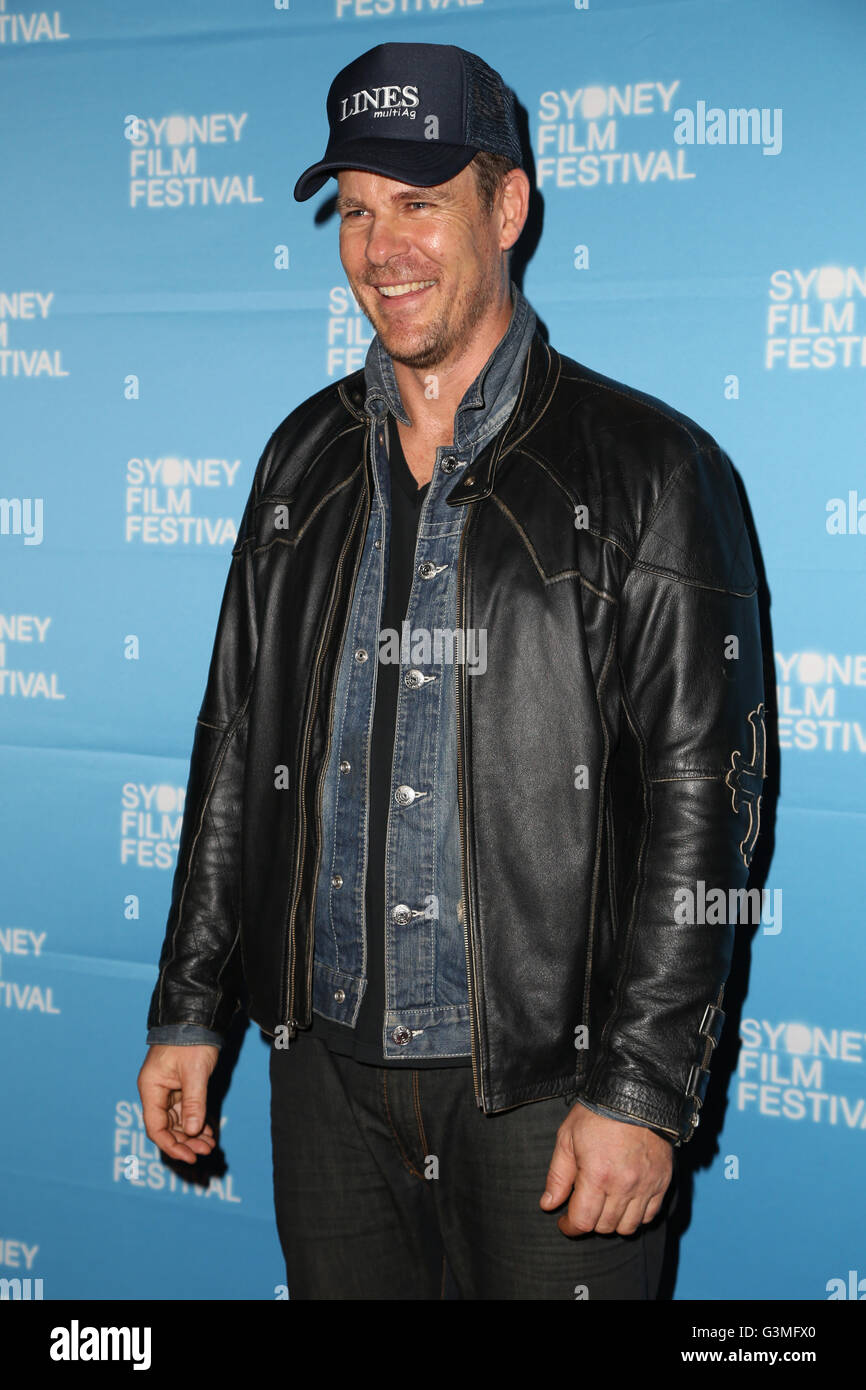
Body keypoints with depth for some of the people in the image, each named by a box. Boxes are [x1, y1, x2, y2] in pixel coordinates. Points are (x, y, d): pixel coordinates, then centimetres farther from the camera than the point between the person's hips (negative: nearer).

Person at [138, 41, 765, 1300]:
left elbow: (701, 797, -10)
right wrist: (187, 1010, 11)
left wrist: (643, 1091, -14)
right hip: (327, 1066, 5)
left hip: (543, 1085, -4)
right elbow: (235, 744, 13)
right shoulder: (306, 460, 8)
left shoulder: (648, 470, -7)